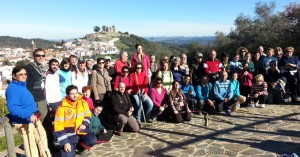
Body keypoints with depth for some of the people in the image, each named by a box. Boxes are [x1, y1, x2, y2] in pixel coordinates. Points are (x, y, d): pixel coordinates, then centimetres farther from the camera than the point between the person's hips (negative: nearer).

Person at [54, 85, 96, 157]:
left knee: (92, 141, -21)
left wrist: (84, 124, -11)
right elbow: (58, 126, -13)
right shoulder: (62, 108, -15)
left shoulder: (83, 103, -4)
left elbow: (87, 115, 11)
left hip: (80, 129, 3)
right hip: (68, 132, -3)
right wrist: (65, 142, -17)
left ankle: (80, 147, 12)